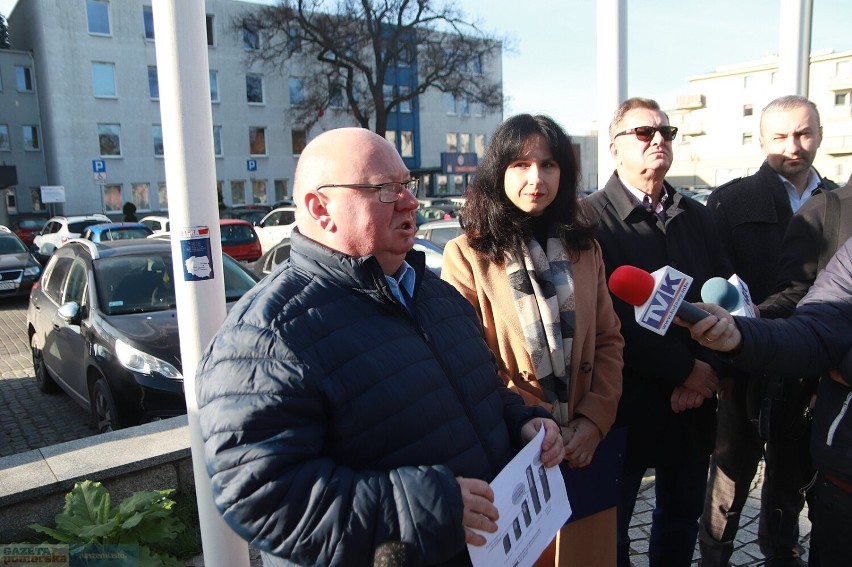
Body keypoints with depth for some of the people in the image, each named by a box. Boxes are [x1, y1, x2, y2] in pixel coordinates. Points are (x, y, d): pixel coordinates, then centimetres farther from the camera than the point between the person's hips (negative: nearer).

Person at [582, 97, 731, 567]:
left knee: (682, 519, 22)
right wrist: (686, 368, -14)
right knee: (610, 528, 13)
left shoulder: (697, 217, 9)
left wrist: (709, 370, -11)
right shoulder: (590, 217, -11)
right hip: (628, 405, -5)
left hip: (694, 406, 6)